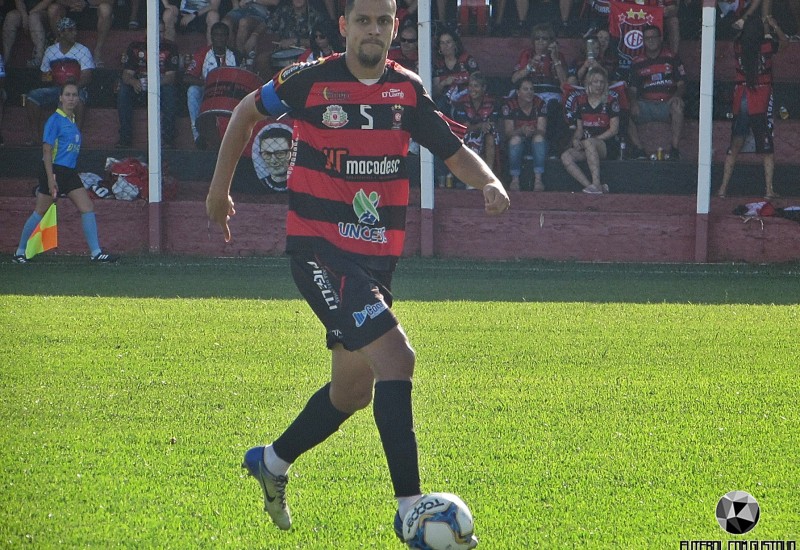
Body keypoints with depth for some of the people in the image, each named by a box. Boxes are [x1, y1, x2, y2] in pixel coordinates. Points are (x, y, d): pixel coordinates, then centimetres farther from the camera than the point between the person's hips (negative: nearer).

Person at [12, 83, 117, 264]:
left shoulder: (73, 122, 14)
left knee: (88, 208, -3)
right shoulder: (55, 120, -10)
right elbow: (47, 150, -15)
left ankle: (96, 252, -3)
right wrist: (50, 179, -21)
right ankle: (19, 252, 12)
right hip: (54, 170, -8)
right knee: (40, 213, 0)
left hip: (69, 172, 8)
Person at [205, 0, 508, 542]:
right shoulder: (312, 80, -7)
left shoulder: (408, 91, 5)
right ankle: (410, 507, -21)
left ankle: (272, 462, 41)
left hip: (377, 257, 6)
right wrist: (220, 187, 14)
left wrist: (489, 181, -16)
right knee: (396, 358, -22)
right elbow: (248, 112, 9)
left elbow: (455, 151, 6)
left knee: (354, 388, 16)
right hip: (318, 248, -6)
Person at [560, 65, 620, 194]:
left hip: (608, 146, -5)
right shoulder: (581, 101, 14)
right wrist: (576, 139, -5)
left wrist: (593, 140, -12)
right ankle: (589, 186, -34)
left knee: (589, 143, -38)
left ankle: (596, 184, -44)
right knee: (565, 157, -24)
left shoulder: (611, 101, 0)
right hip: (586, 147, 5)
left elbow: (614, 129, -4)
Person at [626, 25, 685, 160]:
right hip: (646, 105, 2)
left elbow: (681, 84, 5)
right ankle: (638, 149, -22)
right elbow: (632, 89, 10)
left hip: (667, 104, -2)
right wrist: (633, 102, -13)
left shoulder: (672, 58, 9)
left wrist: (677, 95, -18)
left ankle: (674, 149, -34)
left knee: (677, 106, -36)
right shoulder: (637, 63, 13)